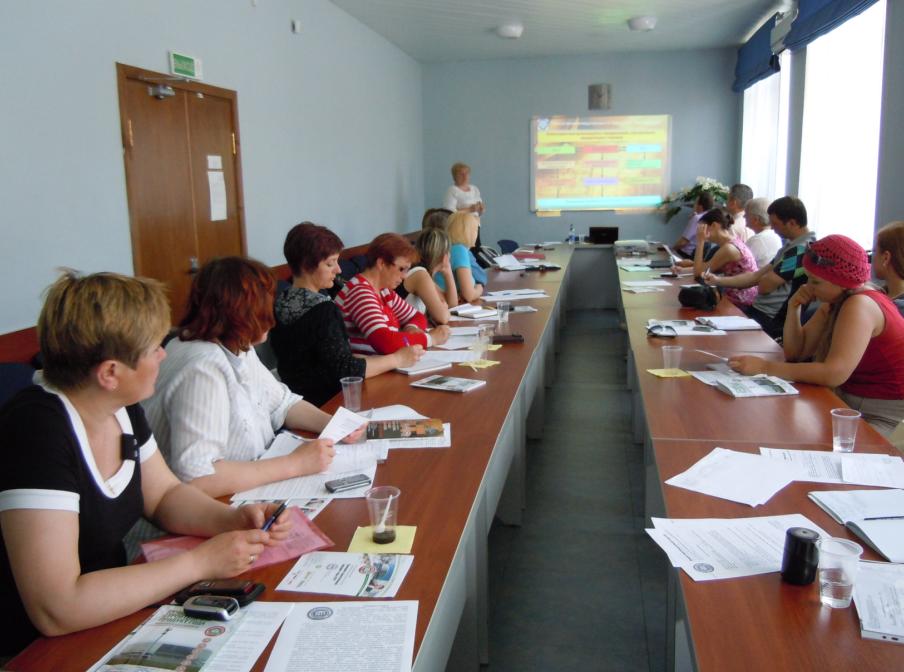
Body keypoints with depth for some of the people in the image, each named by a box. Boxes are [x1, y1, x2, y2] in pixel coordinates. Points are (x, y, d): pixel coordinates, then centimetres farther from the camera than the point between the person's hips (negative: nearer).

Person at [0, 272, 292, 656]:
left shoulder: (121, 407, -4)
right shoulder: (38, 428, -27)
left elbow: (165, 494, 9)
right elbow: (54, 610, -31)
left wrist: (233, 519, -9)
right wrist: (200, 562, -24)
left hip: (108, 621, 7)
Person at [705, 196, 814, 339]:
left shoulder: (801, 249, -19)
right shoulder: (793, 246, 14)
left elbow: (764, 286, -17)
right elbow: (756, 276, 15)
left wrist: (770, 275, 6)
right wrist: (718, 280, 8)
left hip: (770, 320, -9)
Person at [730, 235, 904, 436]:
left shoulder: (860, 305, -24)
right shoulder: (836, 301, 4)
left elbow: (834, 373, -34)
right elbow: (795, 352, 4)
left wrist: (764, 367, -33)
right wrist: (794, 307, -10)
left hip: (883, 415, -8)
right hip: (850, 402, 8)